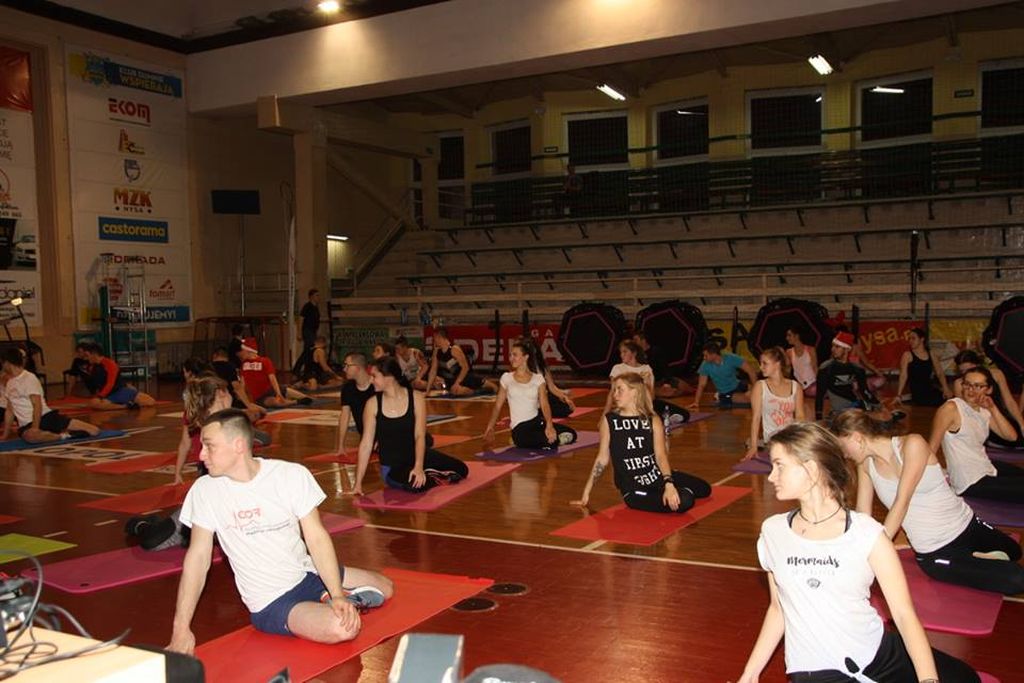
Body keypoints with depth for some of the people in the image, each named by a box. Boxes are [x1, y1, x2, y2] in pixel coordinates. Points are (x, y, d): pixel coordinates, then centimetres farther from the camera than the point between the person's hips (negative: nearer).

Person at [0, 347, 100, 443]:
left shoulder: (29, 378, -5)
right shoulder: (9, 383, 18)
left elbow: (37, 406, -13)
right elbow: (9, 410, 24)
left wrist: (35, 428, -23)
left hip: (47, 417, -3)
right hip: (27, 425, 3)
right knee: (31, 436, -41)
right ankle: (63, 435, -18)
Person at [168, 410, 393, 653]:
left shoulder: (292, 475, -13)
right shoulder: (205, 490, -14)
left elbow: (317, 538, -13)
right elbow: (198, 556, -11)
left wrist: (337, 595, -24)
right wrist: (181, 629, -15)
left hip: (310, 573, 3)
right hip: (272, 604, -3)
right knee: (343, 628, -27)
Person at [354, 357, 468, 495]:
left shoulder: (416, 398, -9)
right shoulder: (373, 404, -10)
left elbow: (419, 436, -14)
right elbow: (366, 444, -9)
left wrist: (418, 467, -30)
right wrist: (358, 483, -13)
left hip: (416, 455, 2)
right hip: (391, 466, -2)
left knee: (462, 470, -6)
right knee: (414, 484, -35)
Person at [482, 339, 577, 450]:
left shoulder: (538, 379, 5)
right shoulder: (506, 378, 6)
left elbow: (544, 405, -7)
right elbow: (498, 406, 11)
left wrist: (549, 425, -24)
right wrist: (490, 428, 0)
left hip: (538, 421, 4)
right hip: (520, 428, -4)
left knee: (571, 434, -15)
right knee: (551, 442, -32)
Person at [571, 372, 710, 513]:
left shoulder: (653, 420, 0)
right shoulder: (609, 420, -3)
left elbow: (660, 454, -11)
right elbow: (602, 459, 2)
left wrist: (668, 484, -28)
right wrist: (586, 493, 1)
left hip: (658, 475, 3)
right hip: (633, 489, -3)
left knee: (704, 489, -1)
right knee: (683, 501, -24)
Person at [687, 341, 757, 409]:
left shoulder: (731, 359, -19)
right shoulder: (705, 365, -16)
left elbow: (750, 371, -19)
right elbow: (701, 385, -11)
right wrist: (696, 402, -17)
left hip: (738, 386, 2)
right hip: (725, 394, -2)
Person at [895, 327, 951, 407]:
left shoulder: (931, 354, 14)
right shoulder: (907, 355, 2)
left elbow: (940, 373, 13)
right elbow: (903, 376, -4)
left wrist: (945, 389, -2)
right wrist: (898, 395, -11)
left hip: (931, 390, 5)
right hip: (917, 392, -5)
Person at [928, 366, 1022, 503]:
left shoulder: (984, 410, 8)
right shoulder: (951, 408, -17)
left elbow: (1010, 435, 0)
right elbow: (932, 448, -19)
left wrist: (993, 409, -11)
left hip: (988, 469, 9)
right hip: (971, 483, -8)